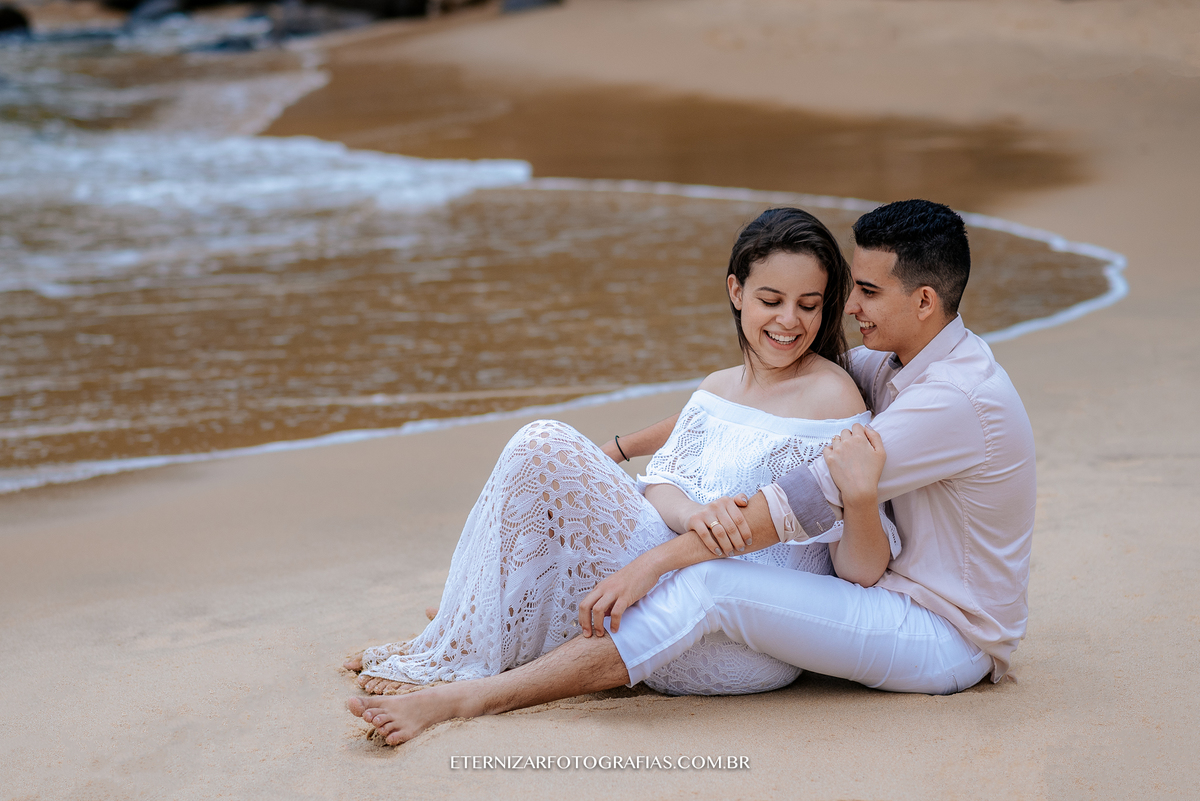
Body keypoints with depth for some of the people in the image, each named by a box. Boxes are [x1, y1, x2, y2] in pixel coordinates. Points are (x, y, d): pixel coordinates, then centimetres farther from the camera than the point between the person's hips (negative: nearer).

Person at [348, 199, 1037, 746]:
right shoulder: (897, 363, 7)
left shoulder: (956, 397, -24)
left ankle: (463, 701, -29)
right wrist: (631, 445, 10)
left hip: (947, 638, -10)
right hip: (901, 593, 10)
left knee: (709, 585, -30)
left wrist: (655, 561, -30)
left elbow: (810, 501, -30)